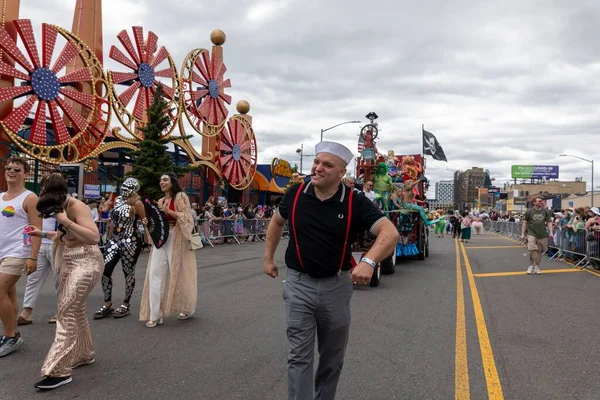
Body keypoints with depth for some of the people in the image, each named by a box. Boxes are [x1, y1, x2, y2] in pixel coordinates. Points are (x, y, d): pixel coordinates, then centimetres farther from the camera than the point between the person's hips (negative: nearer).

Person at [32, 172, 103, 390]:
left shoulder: (77, 207, -17)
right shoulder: (62, 208, 8)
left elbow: (94, 237, -27)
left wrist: (66, 221, -29)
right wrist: (42, 233, 11)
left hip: (85, 262, -10)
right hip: (69, 262, 10)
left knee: (66, 311, -13)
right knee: (75, 309, 17)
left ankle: (59, 371, -10)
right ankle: (84, 354, 34)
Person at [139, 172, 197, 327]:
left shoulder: (181, 197, -5)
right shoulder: (161, 201, 15)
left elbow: (187, 217, -13)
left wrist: (168, 211, -19)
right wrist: (148, 221, 1)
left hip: (176, 240, -6)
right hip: (160, 240, 6)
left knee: (178, 274, 4)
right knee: (155, 274, -3)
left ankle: (186, 308, 26)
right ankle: (155, 315, 1)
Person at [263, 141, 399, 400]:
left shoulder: (355, 202, -12)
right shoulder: (295, 194, -6)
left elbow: (390, 233, -19)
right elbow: (277, 222, 14)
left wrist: (369, 261, -37)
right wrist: (268, 257, 13)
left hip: (337, 286, 1)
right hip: (299, 284, 0)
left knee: (332, 357, 18)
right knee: (299, 356, 2)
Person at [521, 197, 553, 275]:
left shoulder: (546, 212, 8)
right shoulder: (529, 211, 1)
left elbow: (549, 222, 8)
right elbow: (525, 223, 4)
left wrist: (551, 232, -5)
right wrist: (522, 234, 1)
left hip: (542, 235, 3)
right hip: (531, 234, -3)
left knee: (540, 251, 6)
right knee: (532, 250, -13)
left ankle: (536, 267, 22)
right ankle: (531, 265, 6)